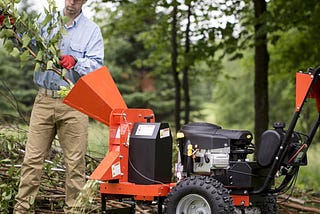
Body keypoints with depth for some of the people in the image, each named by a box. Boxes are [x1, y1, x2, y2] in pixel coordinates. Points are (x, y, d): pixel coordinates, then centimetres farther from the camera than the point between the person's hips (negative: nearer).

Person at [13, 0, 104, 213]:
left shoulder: (92, 30, 6)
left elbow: (96, 65, -4)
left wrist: (75, 62, -23)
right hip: (44, 99, 2)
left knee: (75, 161, -1)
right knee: (32, 158, 1)